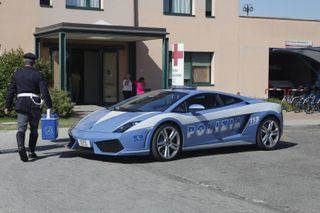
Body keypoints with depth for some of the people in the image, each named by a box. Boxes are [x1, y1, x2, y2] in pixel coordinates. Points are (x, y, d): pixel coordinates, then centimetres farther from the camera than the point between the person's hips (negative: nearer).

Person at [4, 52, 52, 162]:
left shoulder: (16, 74, 5)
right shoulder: (38, 75, -2)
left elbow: (10, 91, 6)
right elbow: (44, 92, -8)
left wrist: (8, 106, 12)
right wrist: (49, 106, -4)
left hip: (21, 104, 1)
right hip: (34, 105, -1)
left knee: (21, 128, -3)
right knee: (33, 129, 12)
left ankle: (21, 147, -28)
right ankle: (31, 151, 16)